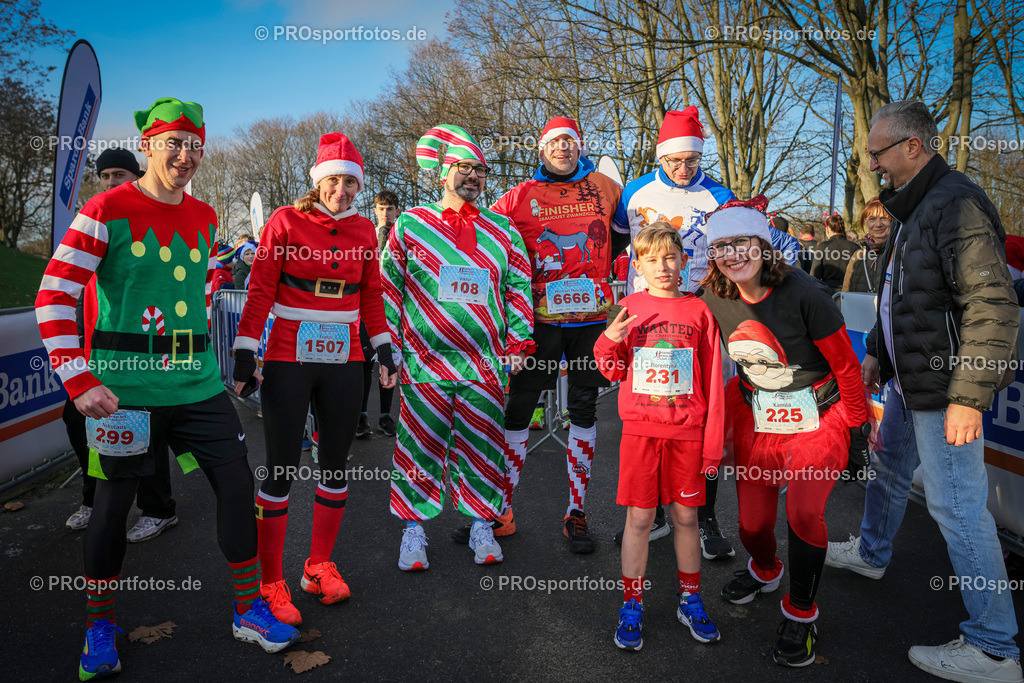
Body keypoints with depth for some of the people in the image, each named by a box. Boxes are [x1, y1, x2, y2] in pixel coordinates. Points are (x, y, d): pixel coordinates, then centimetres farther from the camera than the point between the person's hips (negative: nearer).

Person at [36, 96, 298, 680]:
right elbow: (54, 297, -10)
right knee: (114, 501, 8)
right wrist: (78, 380, -17)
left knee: (237, 484, 3)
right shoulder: (108, 210, -6)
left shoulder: (205, 219, 10)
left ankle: (250, 611, 20)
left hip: (198, 385, 5)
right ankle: (101, 625, 31)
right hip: (123, 387, -4)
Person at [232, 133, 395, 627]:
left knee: (336, 465, 11)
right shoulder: (286, 222, -4)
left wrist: (384, 350, 8)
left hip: (343, 363, 4)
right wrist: (244, 354, -10)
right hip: (288, 363, -4)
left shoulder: (363, 230, 8)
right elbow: (260, 291, -6)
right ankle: (270, 584, 14)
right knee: (281, 471, 0)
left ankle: (319, 566, 28)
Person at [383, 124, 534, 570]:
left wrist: (518, 343, 6)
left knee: (482, 447, 7)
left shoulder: (502, 230, 11)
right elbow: (389, 288, 5)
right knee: (420, 445, 4)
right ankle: (413, 529, 18)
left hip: (485, 364, 2)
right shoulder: (409, 224, 6)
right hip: (423, 362, -2)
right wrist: (388, 348, 0)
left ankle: (482, 526, 22)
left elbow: (519, 288, 13)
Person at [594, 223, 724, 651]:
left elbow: (712, 382, 3)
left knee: (686, 516, 10)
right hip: (640, 431, 0)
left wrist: (712, 443, 1)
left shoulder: (699, 311, 2)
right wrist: (609, 342, -13)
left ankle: (690, 602, 29)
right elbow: (613, 373, 8)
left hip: (687, 433, 0)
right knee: (639, 518, 5)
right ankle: (631, 608, 20)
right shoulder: (628, 309, 3)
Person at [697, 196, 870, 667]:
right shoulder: (714, 299, -5)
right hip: (757, 423, 4)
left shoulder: (802, 293, -20)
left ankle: (801, 612, 7)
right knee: (752, 524, 5)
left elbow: (845, 365, -11)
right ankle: (765, 571, 42)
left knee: (803, 513, -19)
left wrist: (857, 428, -5)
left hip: (817, 421, -4)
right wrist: (727, 425, 12)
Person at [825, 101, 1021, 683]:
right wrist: (877, 354, 22)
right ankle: (871, 554, 48)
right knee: (889, 468, 25)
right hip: (911, 383, 10)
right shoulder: (912, 207, 14)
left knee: (958, 507, -5)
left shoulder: (957, 202, -19)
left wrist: (968, 397, -26)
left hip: (946, 390, -10)